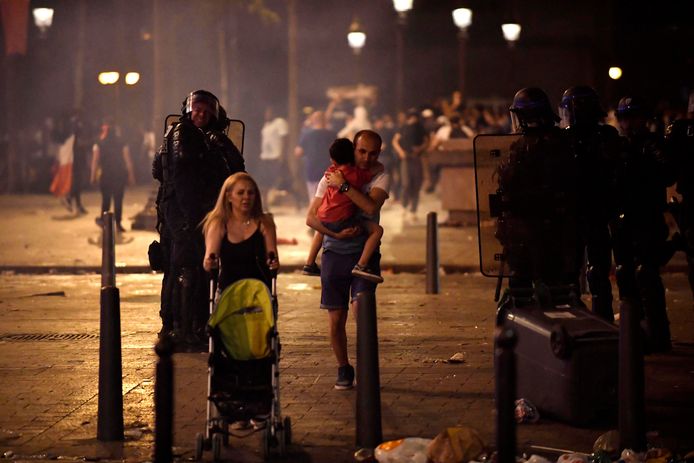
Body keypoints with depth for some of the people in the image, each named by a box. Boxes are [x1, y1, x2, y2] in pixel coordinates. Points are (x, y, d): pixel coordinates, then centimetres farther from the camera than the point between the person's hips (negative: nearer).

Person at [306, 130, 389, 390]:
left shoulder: (380, 178, 1)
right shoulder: (331, 177, 4)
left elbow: (371, 206, -20)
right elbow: (311, 217, 0)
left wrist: (343, 185, -17)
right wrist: (336, 234, -14)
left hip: (365, 253, -2)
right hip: (334, 253, 2)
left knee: (361, 308, -20)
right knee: (336, 320, 3)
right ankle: (343, 369, 22)